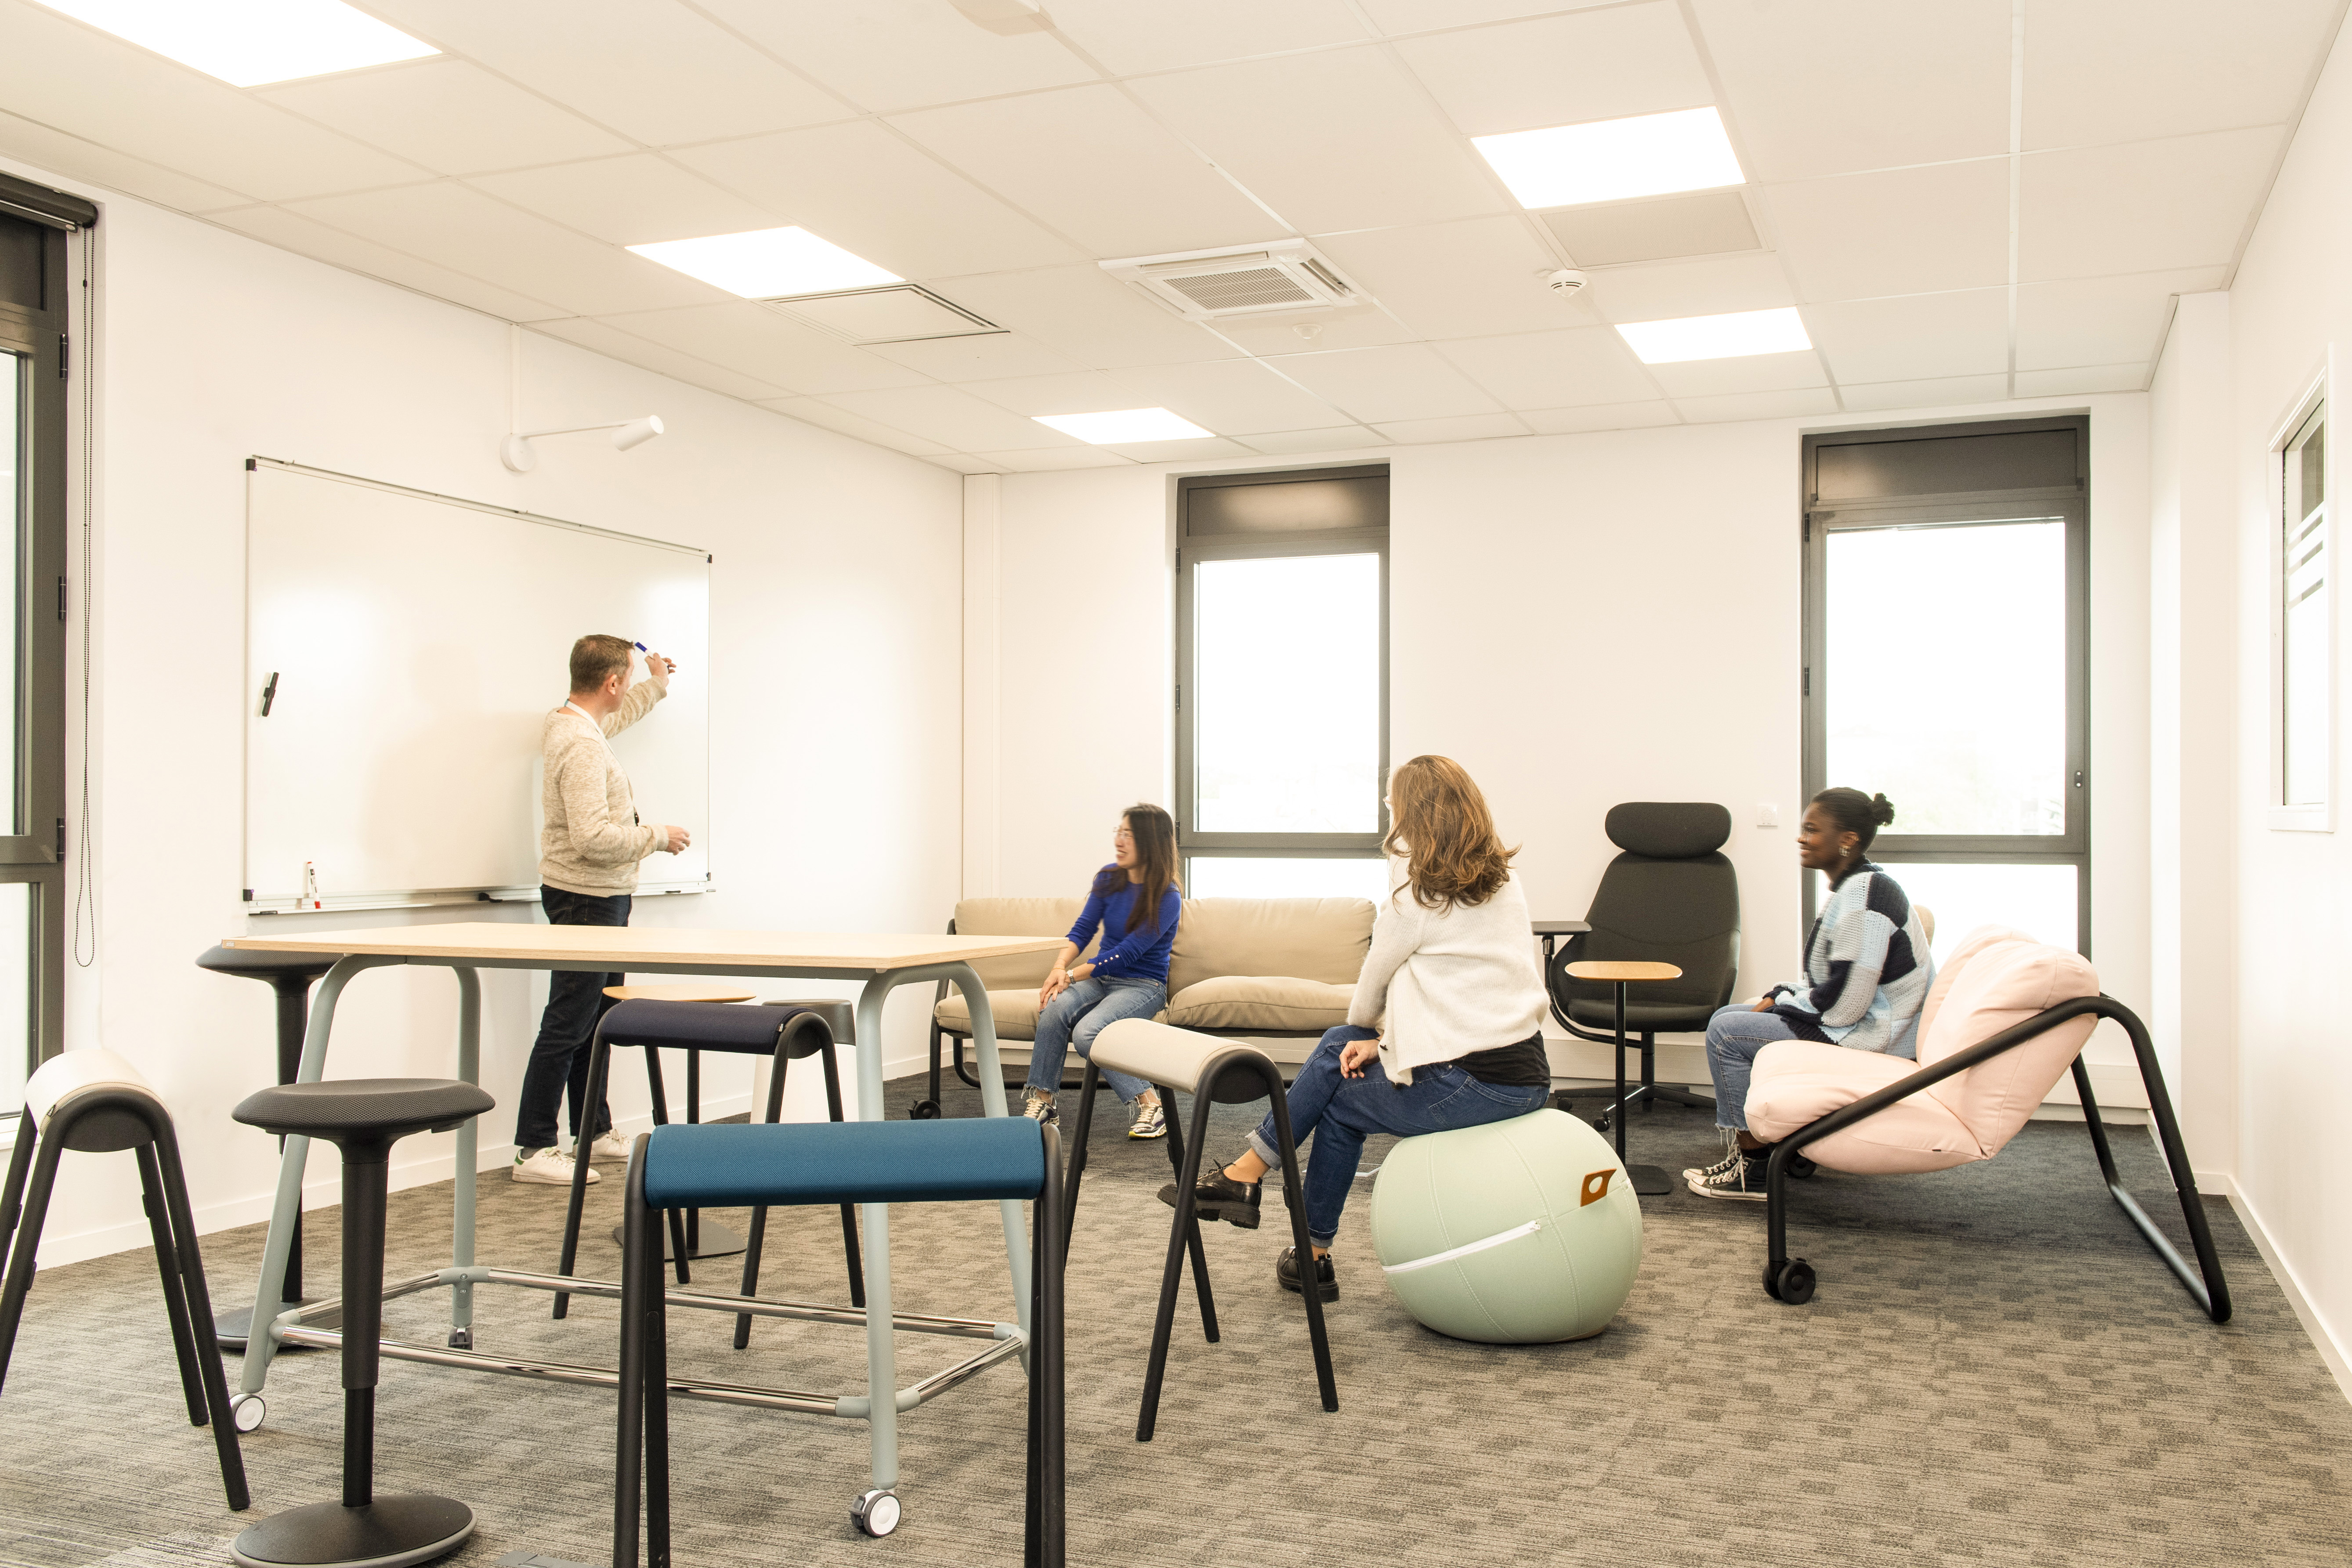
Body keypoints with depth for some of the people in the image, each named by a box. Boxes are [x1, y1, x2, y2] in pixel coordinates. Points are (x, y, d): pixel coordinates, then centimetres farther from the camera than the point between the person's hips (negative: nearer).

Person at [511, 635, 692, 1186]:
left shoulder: (582, 725, 10)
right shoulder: (581, 746, -22)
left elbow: (617, 715, 36)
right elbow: (593, 836, -29)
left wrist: (657, 685, 49)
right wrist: (656, 837, -15)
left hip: (601, 898, 11)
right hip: (584, 898, -11)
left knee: (596, 1019, 16)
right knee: (567, 1026, -6)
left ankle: (594, 1133, 26)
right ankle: (533, 1149, 0)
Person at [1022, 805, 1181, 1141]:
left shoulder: (1167, 898, -14)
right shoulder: (1110, 879, 4)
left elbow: (1127, 954, -19)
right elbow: (1083, 930, 1)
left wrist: (1071, 975, -22)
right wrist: (1060, 968, -19)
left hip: (1142, 986, -5)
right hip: (1100, 978, 5)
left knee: (1087, 1032, -32)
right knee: (1055, 1009, -27)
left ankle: (1149, 1104, -19)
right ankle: (1041, 1101, -17)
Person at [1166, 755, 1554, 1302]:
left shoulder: (1419, 896, -10)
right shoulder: (1504, 883, 12)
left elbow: (1373, 986, 3)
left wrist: (1367, 1031, 26)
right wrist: (1381, 1040, 9)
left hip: (1472, 1084, -8)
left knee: (1340, 1100, 13)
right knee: (1339, 1045, 16)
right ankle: (1246, 1175, 21)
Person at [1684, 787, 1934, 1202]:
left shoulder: (1864, 895, -22)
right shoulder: (1854, 887, 12)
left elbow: (1844, 1003, -26)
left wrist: (1782, 1001, -10)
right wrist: (1780, 998, 4)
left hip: (1872, 1041, -11)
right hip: (1862, 1027, 11)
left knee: (1726, 1032, -12)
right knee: (1730, 1016, 15)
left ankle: (1754, 1167, -5)